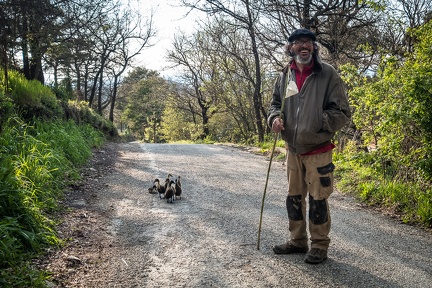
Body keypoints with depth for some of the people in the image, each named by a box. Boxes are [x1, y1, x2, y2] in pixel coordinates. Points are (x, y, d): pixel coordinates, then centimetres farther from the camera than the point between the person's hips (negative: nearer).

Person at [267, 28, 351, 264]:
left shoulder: (327, 74, -9)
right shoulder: (285, 76, 3)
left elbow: (342, 113, -8)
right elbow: (275, 103, 16)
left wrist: (316, 122, -20)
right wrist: (275, 118, -6)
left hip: (318, 150, -5)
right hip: (292, 149, 5)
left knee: (317, 200, 3)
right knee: (293, 197, 15)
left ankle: (319, 246, 21)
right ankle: (297, 241, 33)